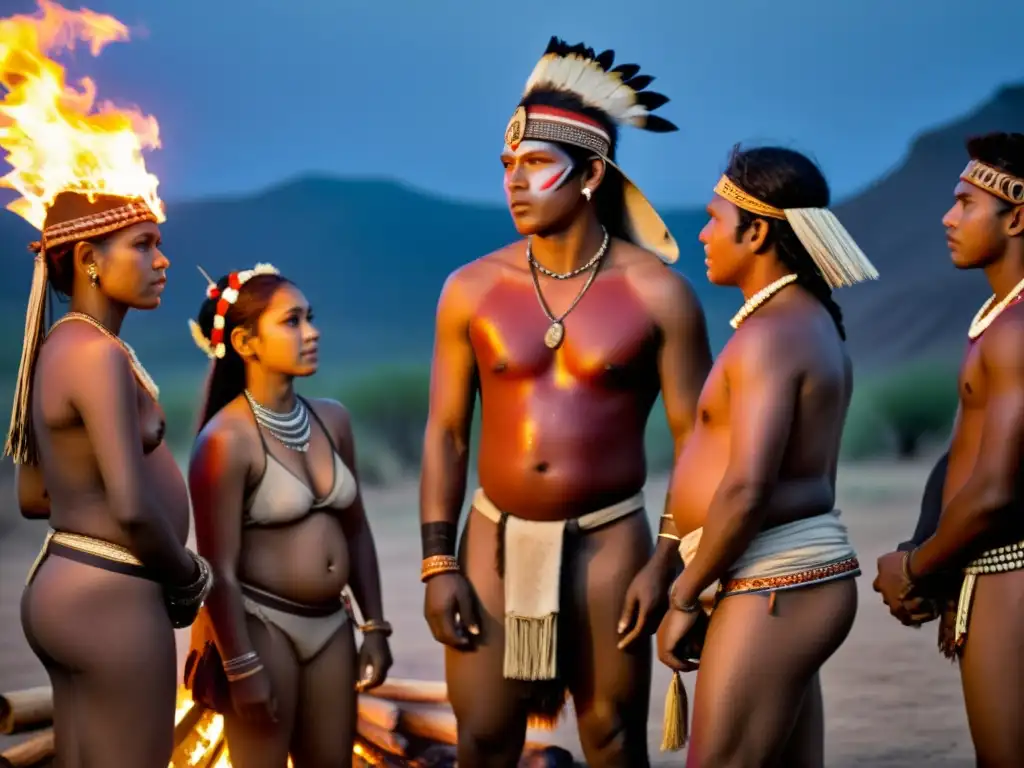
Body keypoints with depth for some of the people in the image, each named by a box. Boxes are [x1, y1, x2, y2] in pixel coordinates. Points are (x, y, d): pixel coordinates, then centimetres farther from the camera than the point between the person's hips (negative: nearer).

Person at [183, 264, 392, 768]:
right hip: (260, 625, -7)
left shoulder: (332, 419, 6)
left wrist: (374, 627, 11)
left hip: (329, 625, 7)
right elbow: (219, 568, -17)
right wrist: (242, 669, -18)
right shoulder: (227, 438, -15)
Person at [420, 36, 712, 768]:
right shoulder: (473, 289, 0)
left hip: (607, 540, -2)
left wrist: (666, 565, -11)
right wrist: (438, 563, -3)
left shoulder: (657, 294, -6)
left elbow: (697, 443, -4)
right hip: (496, 538, 2)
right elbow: (446, 433, 4)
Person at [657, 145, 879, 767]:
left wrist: (684, 599, -14)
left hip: (772, 587, -10)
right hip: (799, 576, 10)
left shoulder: (771, 335, -16)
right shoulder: (813, 322, 17)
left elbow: (747, 487, -23)